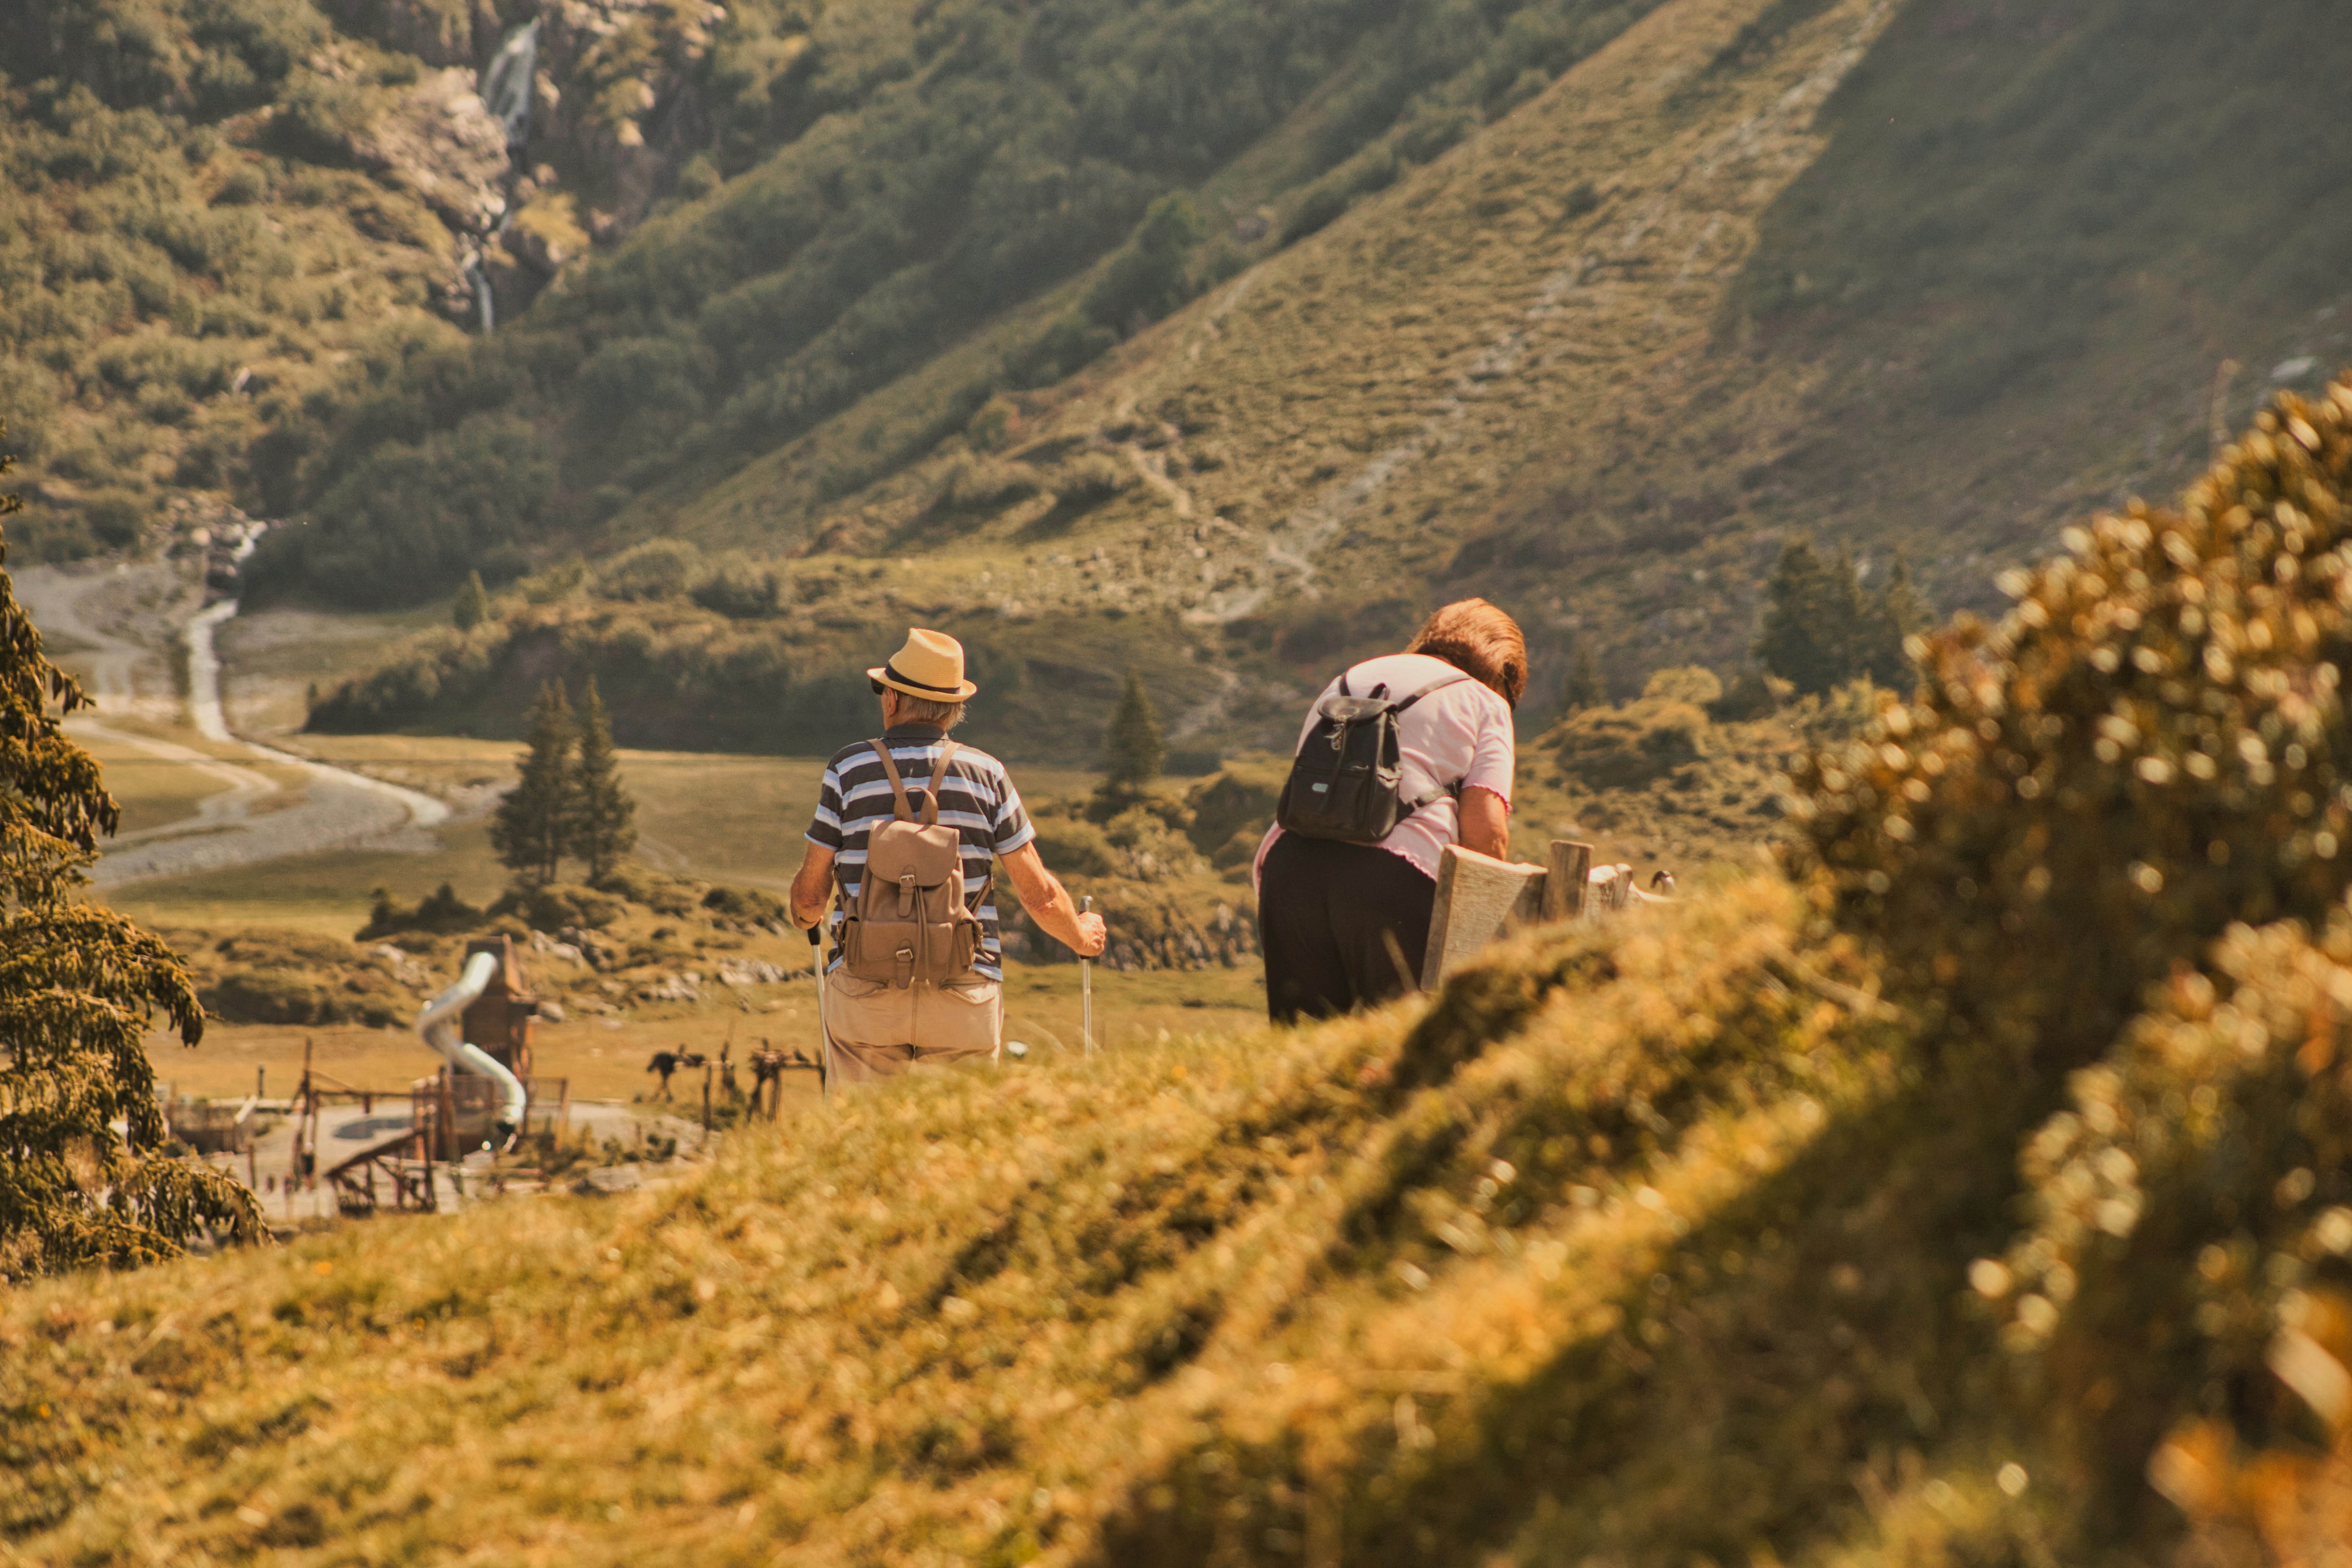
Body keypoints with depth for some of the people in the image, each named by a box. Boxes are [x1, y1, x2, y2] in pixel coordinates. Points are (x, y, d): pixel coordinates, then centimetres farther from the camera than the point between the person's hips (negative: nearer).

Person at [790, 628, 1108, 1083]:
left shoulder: (850, 768, 0)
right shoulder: (985, 773, 2)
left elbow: (810, 893, 4)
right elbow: (1039, 894, 3)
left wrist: (806, 916, 29)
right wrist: (1082, 938, 23)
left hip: (866, 992, -1)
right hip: (964, 995, 1)